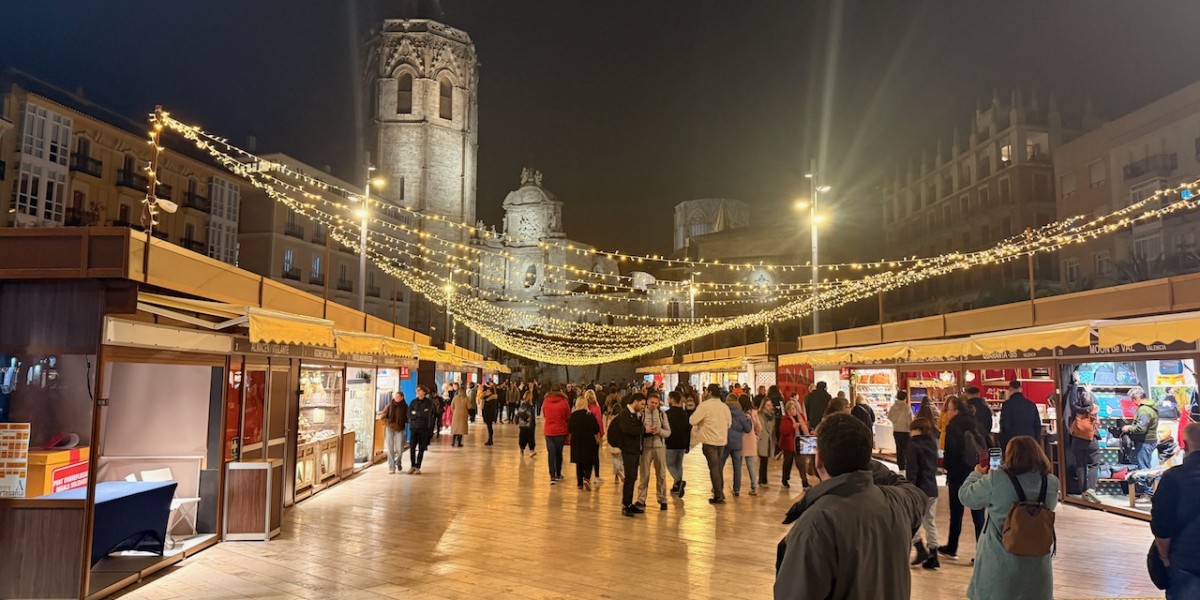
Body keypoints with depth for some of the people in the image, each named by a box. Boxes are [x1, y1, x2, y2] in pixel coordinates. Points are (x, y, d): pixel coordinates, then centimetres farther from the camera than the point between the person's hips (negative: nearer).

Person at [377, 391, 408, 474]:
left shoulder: (405, 406, -1)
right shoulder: (390, 405, 1)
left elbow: (407, 418, 4)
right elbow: (382, 415, 4)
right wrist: (388, 422, -10)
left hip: (400, 430, -1)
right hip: (390, 428, 1)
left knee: (399, 449, -2)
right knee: (390, 449, -1)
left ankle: (398, 462, 28)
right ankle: (391, 467, 7)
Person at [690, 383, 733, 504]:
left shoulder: (705, 405, -13)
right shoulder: (725, 406, 7)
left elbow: (692, 421, -16)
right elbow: (729, 423, 17)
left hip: (709, 441, -6)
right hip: (722, 440, 6)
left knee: (713, 467, -1)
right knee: (718, 467, 19)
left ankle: (718, 496, 1)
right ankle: (720, 491, 25)